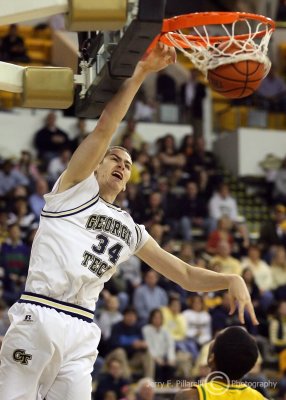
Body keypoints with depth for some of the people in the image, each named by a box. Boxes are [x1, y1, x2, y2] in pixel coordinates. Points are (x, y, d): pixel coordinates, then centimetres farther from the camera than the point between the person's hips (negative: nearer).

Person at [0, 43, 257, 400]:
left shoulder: (130, 230, 23)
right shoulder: (75, 188, 8)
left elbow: (185, 274, 22)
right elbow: (105, 128, -5)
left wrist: (230, 280, 4)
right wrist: (139, 73, -8)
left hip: (82, 333, 6)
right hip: (39, 318, -6)